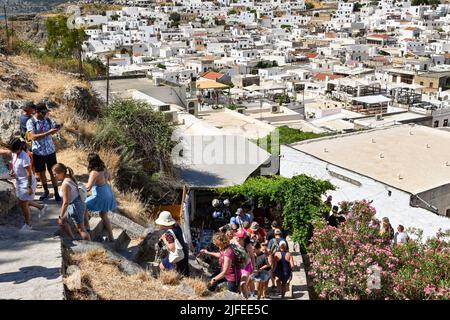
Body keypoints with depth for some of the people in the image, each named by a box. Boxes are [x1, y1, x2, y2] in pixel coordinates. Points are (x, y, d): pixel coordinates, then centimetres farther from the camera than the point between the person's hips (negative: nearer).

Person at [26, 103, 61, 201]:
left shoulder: (48, 120, -2)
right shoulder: (31, 122, -13)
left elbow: (53, 130, 11)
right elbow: (33, 137, -24)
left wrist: (56, 129, -15)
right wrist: (48, 133, -31)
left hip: (50, 150, 2)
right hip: (38, 152, -1)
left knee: (52, 172, 6)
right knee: (41, 173, 12)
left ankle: (56, 192, 16)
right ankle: (46, 191, 32)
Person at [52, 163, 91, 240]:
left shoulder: (65, 184, -26)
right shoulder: (70, 178, 1)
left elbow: (65, 203, -23)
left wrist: (61, 216, -14)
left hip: (75, 207, -10)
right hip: (78, 204, 10)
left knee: (81, 229, 2)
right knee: (61, 222, 25)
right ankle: (72, 240, 37)